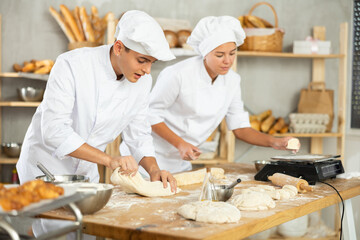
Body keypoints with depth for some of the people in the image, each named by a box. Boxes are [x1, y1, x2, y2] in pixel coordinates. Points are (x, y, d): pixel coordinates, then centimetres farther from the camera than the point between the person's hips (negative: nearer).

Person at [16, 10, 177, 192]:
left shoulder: (142, 81, -7)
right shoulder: (71, 65, -24)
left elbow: (138, 135, 3)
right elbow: (54, 130, -30)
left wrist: (154, 169, -15)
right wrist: (109, 160, -36)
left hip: (87, 174, 5)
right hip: (44, 170, -5)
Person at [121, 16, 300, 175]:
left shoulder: (232, 81, -4)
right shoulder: (178, 74, -24)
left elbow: (240, 128, 1)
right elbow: (150, 113, -16)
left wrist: (274, 142, -13)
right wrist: (180, 143, -25)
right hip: (149, 157, -6)